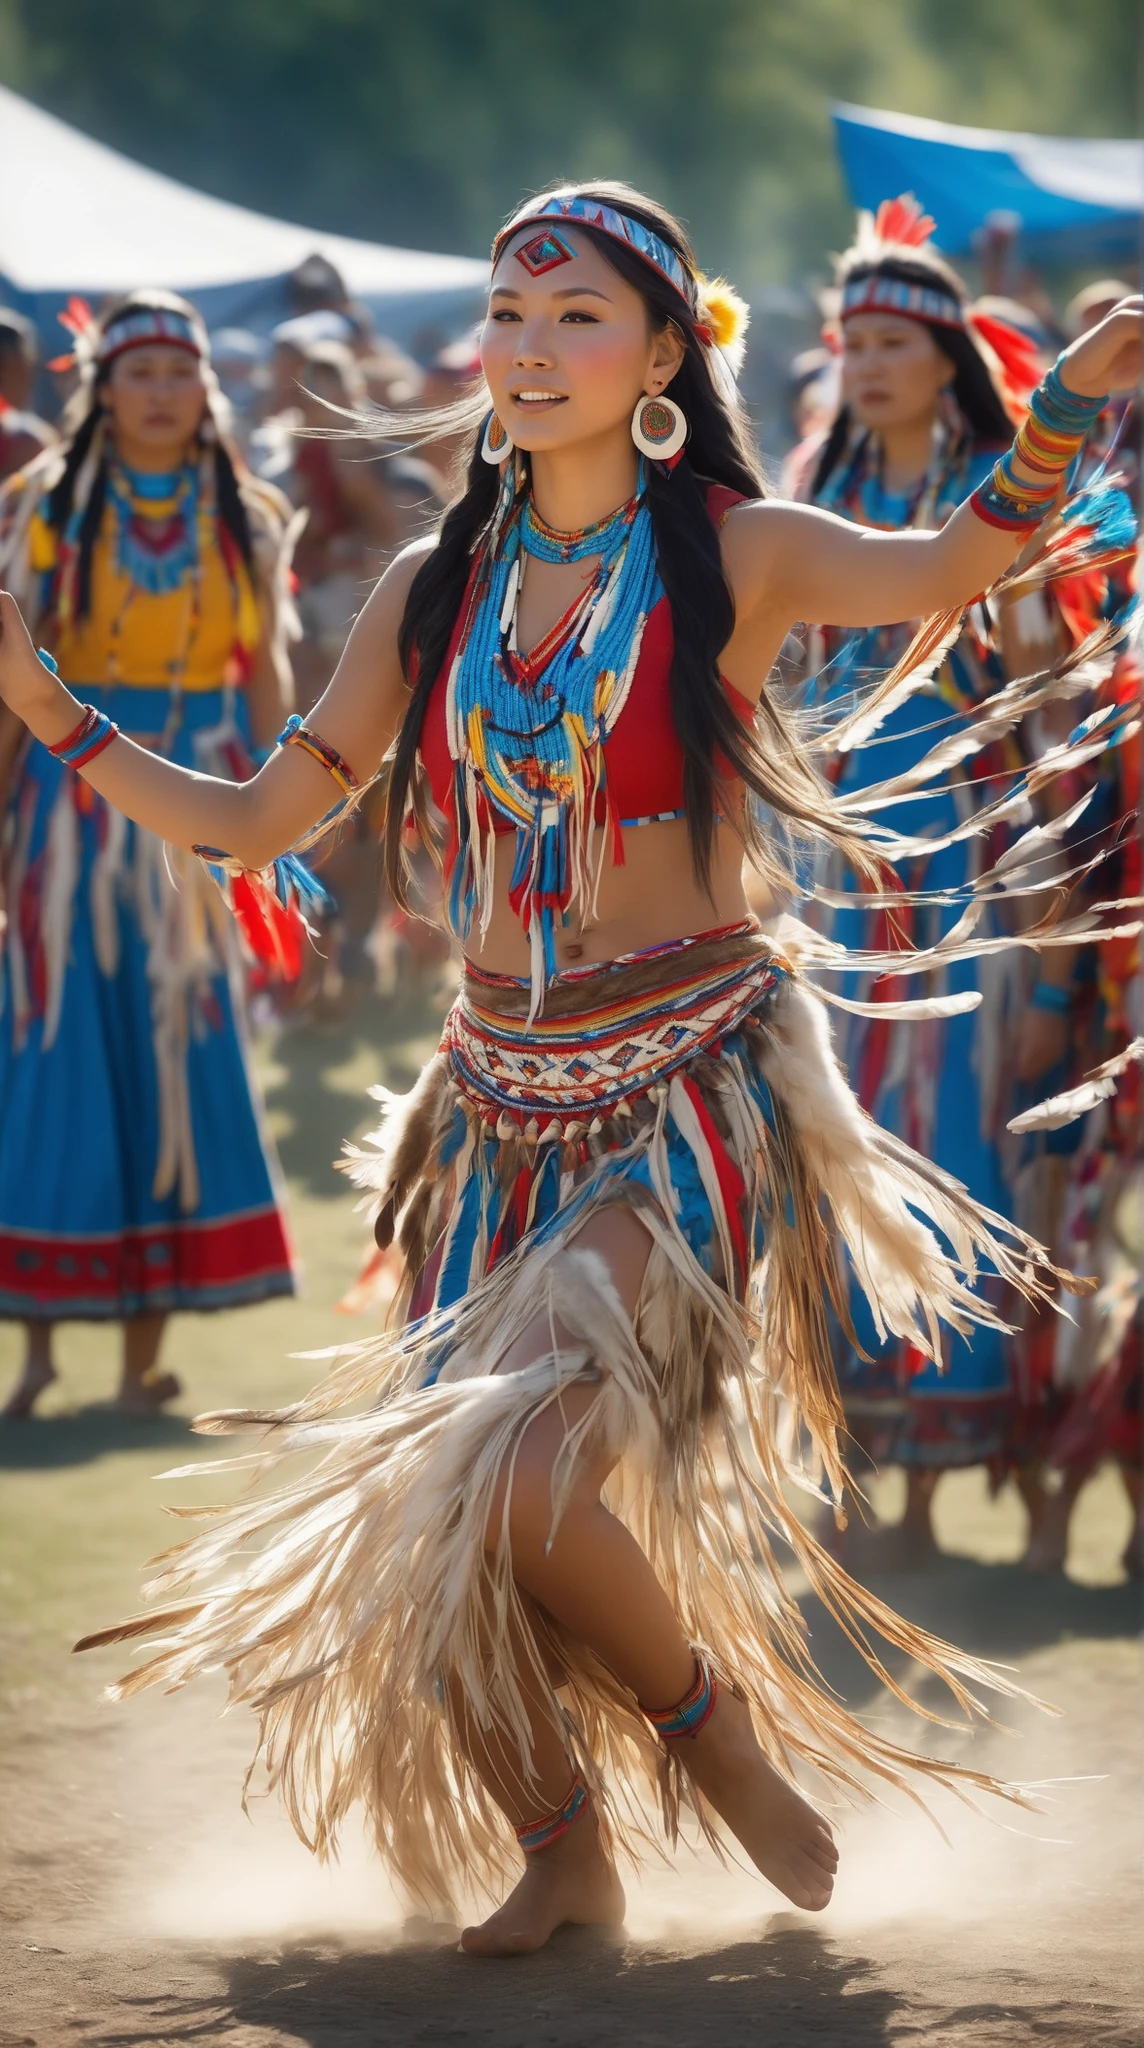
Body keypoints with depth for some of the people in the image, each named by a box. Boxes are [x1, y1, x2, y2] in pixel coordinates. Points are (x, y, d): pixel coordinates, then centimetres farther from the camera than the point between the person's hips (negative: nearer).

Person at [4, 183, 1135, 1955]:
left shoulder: (736, 556, -3)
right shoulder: (434, 590, 9)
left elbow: (952, 569, -22)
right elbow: (252, 823, 13)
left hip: (689, 1095, -5)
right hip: (505, 1111, 5)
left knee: (517, 1470, -22)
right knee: (423, 1506, 0)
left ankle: (709, 1722, 6)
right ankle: (563, 1842, 24)